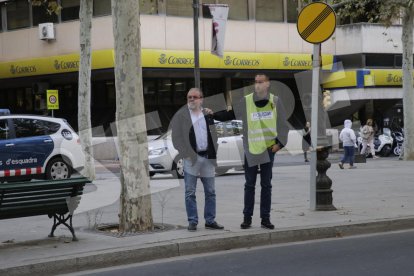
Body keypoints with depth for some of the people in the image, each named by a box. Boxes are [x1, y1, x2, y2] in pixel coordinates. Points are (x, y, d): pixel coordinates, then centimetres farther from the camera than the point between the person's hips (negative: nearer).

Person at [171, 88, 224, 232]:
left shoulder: (208, 114, 11)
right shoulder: (180, 116, -1)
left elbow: (213, 135, 16)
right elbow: (176, 138, -5)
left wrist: (213, 154, 5)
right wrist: (186, 154, -12)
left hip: (207, 157, 4)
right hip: (191, 158, -4)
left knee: (210, 192, 8)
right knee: (190, 192, -1)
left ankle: (210, 220, 15)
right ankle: (192, 221, 5)